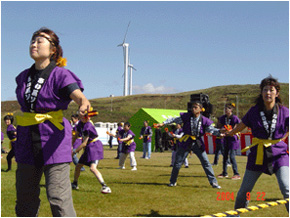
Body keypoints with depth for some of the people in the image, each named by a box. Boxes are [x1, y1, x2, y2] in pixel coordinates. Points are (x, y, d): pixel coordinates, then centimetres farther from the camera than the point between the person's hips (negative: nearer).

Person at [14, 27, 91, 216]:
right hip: (27, 141, 6)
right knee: (25, 198, 11)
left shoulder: (61, 75, -7)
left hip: (53, 142, -6)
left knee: (59, 199, -10)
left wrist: (84, 105, -46)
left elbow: (79, 96, -23)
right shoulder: (24, 77, 11)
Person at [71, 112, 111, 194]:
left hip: (95, 146, -9)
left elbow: (84, 143, -19)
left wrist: (74, 152, -12)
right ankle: (74, 184, 39)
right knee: (78, 166, 18)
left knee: (93, 168, -26)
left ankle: (105, 187, -31)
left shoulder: (88, 126, -22)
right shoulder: (80, 123, 3)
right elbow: (76, 135, 18)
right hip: (88, 148, 9)